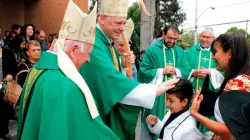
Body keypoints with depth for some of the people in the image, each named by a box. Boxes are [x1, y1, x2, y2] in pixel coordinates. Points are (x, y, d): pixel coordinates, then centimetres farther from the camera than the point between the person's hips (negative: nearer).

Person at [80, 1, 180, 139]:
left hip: (110, 108, 9)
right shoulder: (93, 43, -24)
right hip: (97, 112, -9)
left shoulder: (107, 41, 8)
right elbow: (112, 80, -32)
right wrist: (155, 89, -33)